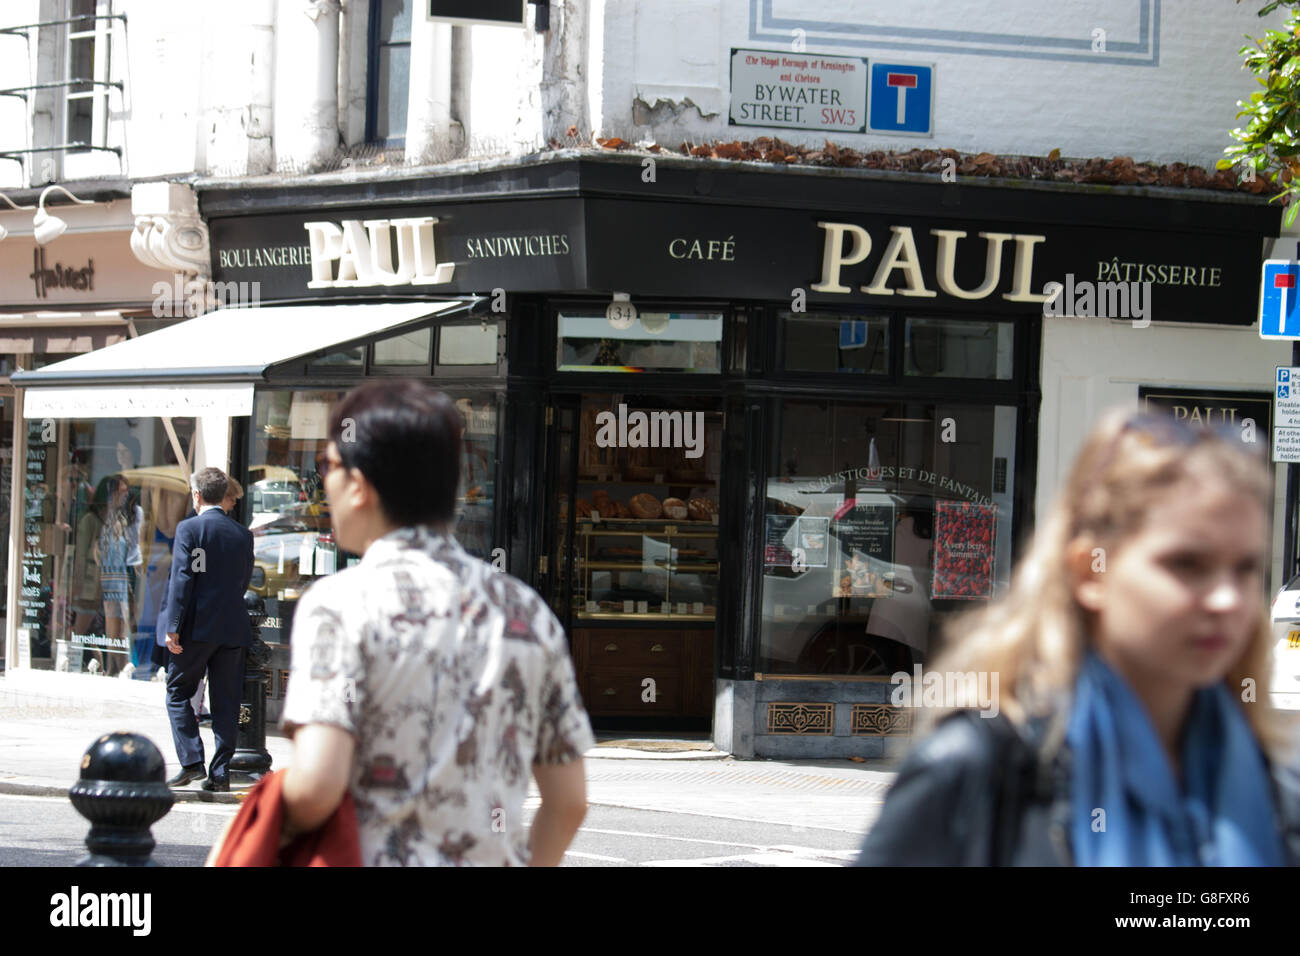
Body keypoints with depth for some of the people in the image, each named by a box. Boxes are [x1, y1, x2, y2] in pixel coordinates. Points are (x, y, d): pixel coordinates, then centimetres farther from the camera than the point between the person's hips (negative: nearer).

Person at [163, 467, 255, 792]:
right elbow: (244, 582, 13)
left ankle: (191, 762, -3)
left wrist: (173, 627, -12)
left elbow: (182, 579, -12)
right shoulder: (243, 534, 7)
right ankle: (220, 773, 5)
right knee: (226, 702, 7)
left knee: (178, 693, 8)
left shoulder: (188, 529, -6)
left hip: (197, 628, -4)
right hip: (233, 629, 4)